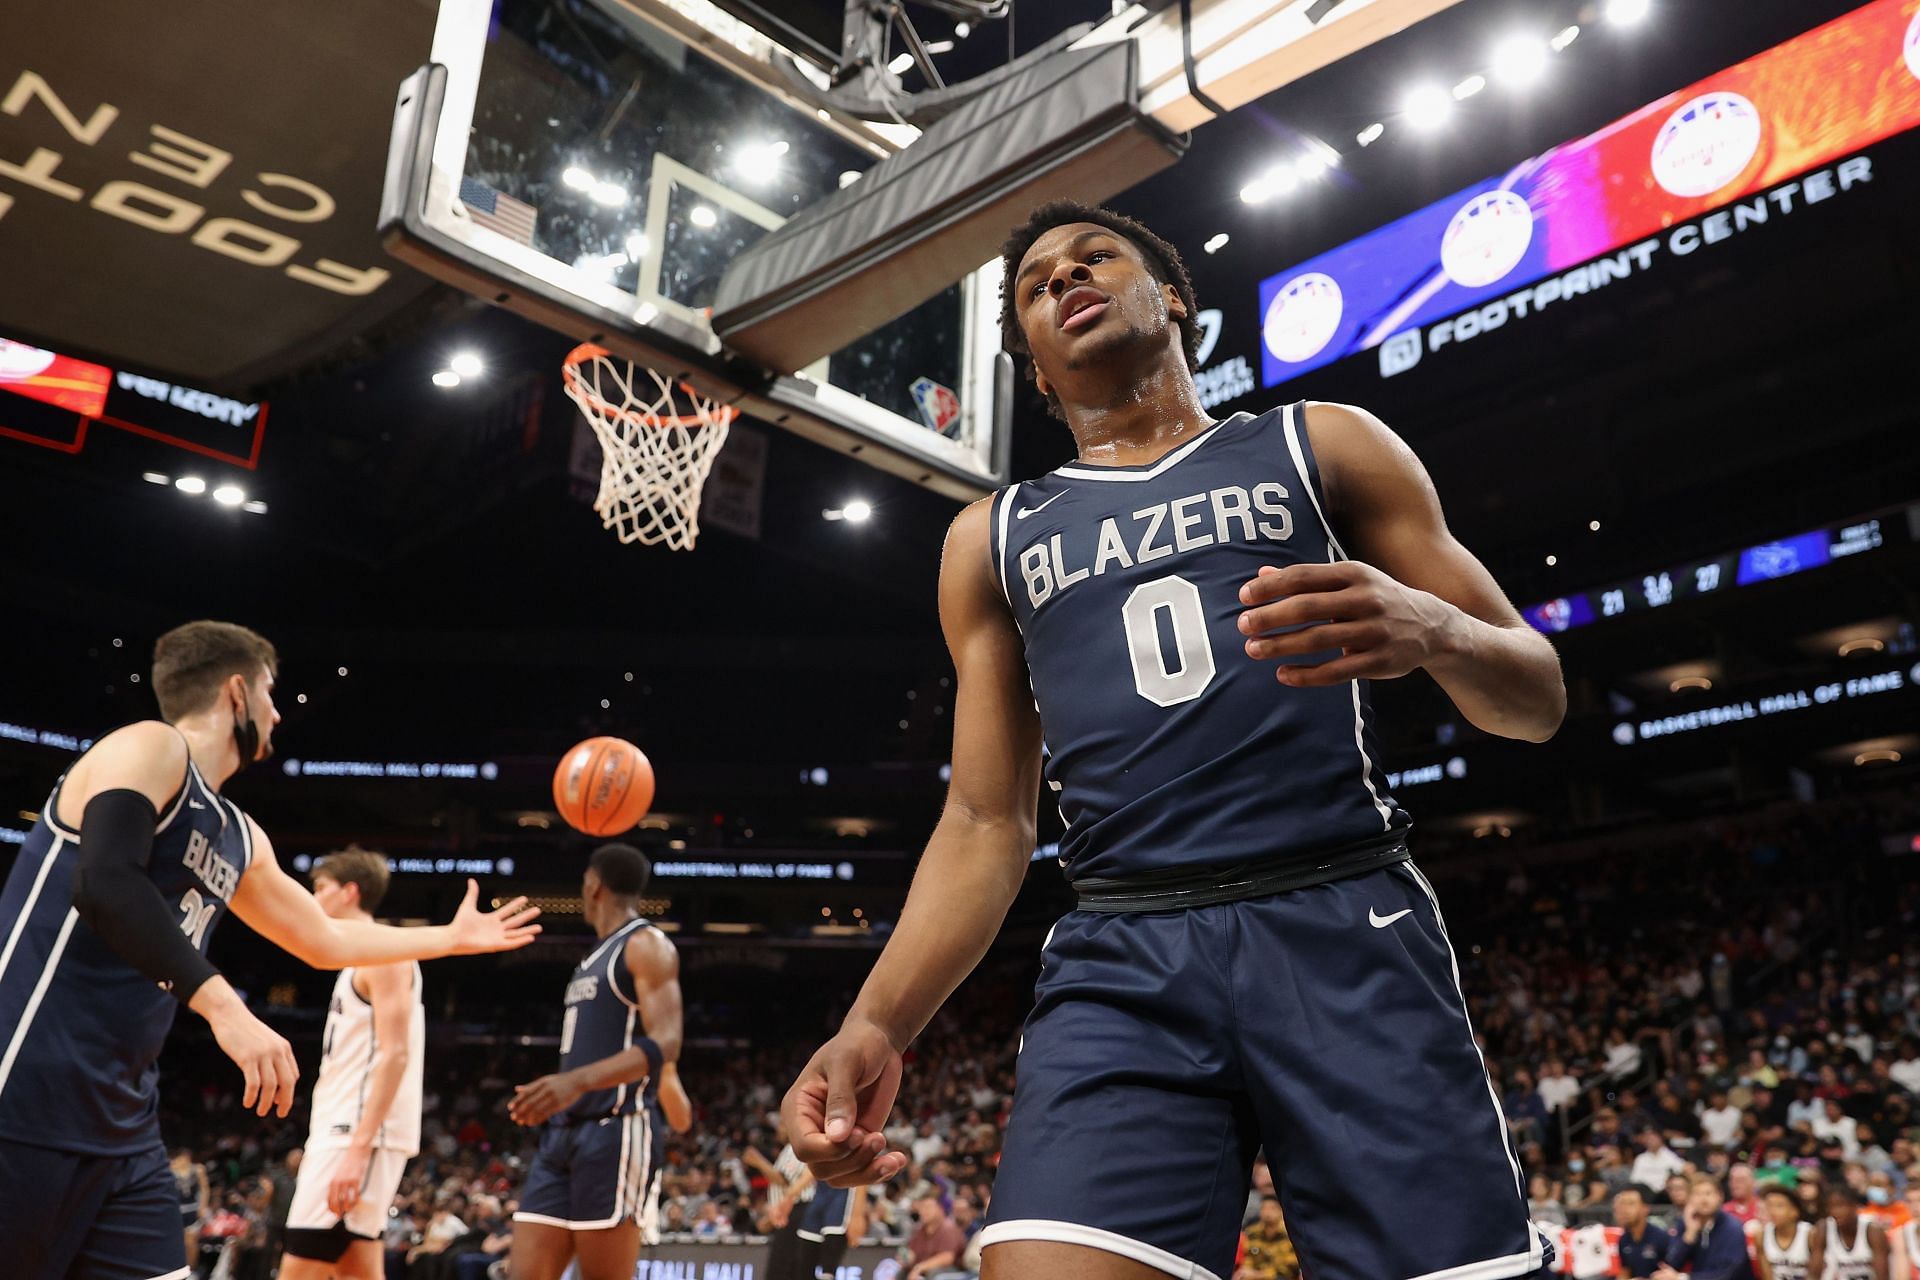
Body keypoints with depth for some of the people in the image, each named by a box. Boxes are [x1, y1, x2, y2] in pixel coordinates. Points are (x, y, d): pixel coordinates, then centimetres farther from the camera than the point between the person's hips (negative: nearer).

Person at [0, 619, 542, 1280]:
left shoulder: (239, 837, 21)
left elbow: (325, 940, 33)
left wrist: (455, 937, 38)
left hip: (121, 1125, 9)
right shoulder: (151, 748, -6)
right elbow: (105, 883, -24)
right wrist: (223, 1006, -28)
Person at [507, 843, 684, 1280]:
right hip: (565, 1135, 9)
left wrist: (576, 1081, -32)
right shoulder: (594, 959, 22)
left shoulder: (646, 945, -6)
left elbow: (664, 1045, -20)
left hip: (617, 1133, -9)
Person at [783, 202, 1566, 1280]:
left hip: (1348, 930, 0)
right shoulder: (994, 539, 19)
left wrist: (1431, 628, -13)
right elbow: (985, 825, 15)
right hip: (1120, 963, 1)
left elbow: (1539, 698, 11)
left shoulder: (1322, 449, 14)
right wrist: (876, 1024, -1)